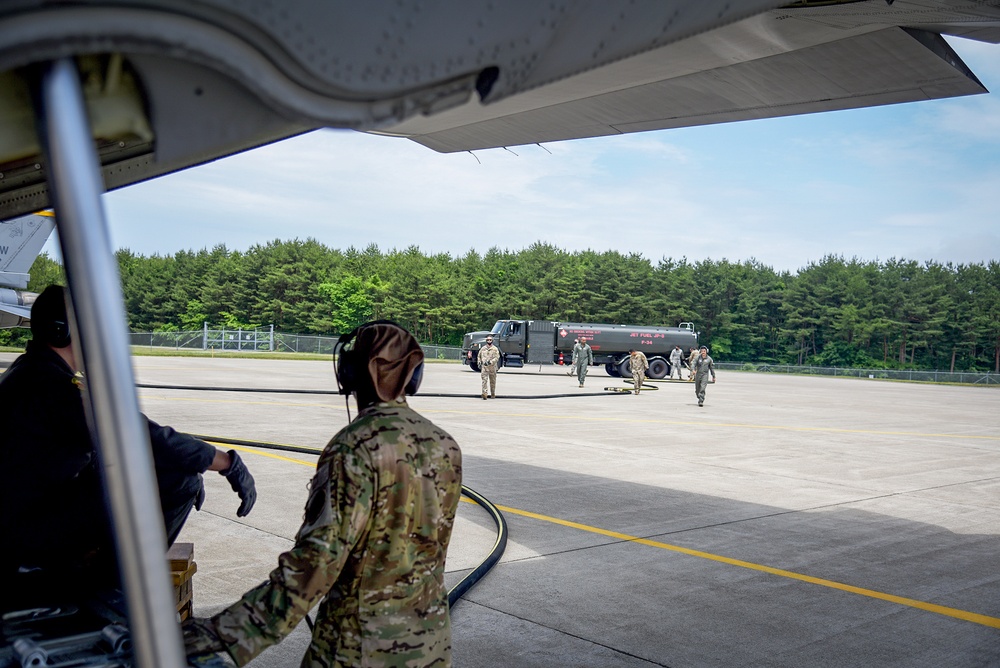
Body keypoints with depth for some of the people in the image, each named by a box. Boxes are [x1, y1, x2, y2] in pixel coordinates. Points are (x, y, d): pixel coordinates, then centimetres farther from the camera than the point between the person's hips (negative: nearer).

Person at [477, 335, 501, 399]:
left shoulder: (495, 349, 0)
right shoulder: (483, 348, 9)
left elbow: (497, 357, -9)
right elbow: (479, 356, 19)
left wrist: (490, 362, -21)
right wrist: (479, 363, 5)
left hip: (492, 367, -1)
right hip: (484, 367, 1)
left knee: (492, 381, 9)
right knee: (484, 380, -14)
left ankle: (493, 394, 23)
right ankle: (484, 394, -22)